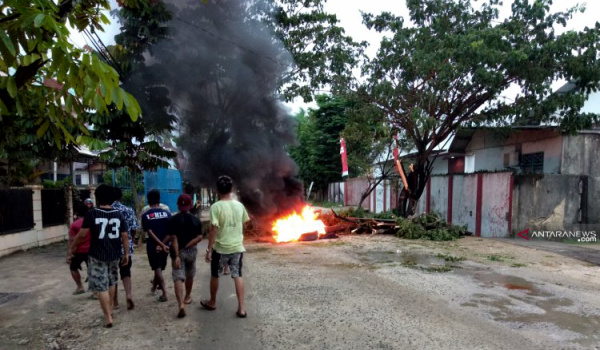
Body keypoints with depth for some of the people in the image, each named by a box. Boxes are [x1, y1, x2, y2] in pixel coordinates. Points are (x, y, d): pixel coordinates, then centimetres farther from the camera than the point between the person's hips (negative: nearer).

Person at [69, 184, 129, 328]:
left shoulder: (92, 214, -11)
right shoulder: (119, 214, -2)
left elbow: (82, 234, -10)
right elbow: (124, 236, 0)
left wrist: (72, 247, 7)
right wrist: (126, 253, 9)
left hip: (98, 255, -4)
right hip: (114, 255, 4)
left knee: (101, 286, 4)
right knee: (111, 282, 23)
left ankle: (108, 317, 4)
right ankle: (109, 309, 38)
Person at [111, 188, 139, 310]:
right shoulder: (129, 211, -3)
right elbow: (134, 230, 0)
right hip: (126, 247, 1)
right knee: (126, 272, 13)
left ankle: (115, 301, 19)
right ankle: (128, 294, -9)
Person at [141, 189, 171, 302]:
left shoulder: (145, 215, -7)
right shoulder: (167, 213, -2)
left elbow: (150, 233, -15)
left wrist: (161, 245, -17)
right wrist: (163, 244, -11)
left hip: (152, 246, -2)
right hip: (165, 246, 3)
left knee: (157, 269, 5)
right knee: (160, 268, 20)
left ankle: (164, 293, 1)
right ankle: (155, 285, 40)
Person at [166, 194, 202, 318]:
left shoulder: (173, 219, -8)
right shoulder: (196, 220, 0)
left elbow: (173, 238, -14)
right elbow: (199, 237, -10)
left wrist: (176, 255, -17)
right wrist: (187, 246, -9)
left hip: (178, 252, -3)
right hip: (191, 251, 3)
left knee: (178, 278, -5)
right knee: (189, 276, 22)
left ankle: (181, 305, -20)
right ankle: (187, 297, 41)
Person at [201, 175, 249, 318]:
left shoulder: (216, 207, -15)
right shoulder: (239, 205, 0)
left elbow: (214, 230, -18)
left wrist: (209, 249, -11)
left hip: (220, 248, -3)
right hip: (237, 247, 4)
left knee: (215, 276, 17)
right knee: (237, 276, 8)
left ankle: (212, 302, 35)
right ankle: (241, 308, 7)